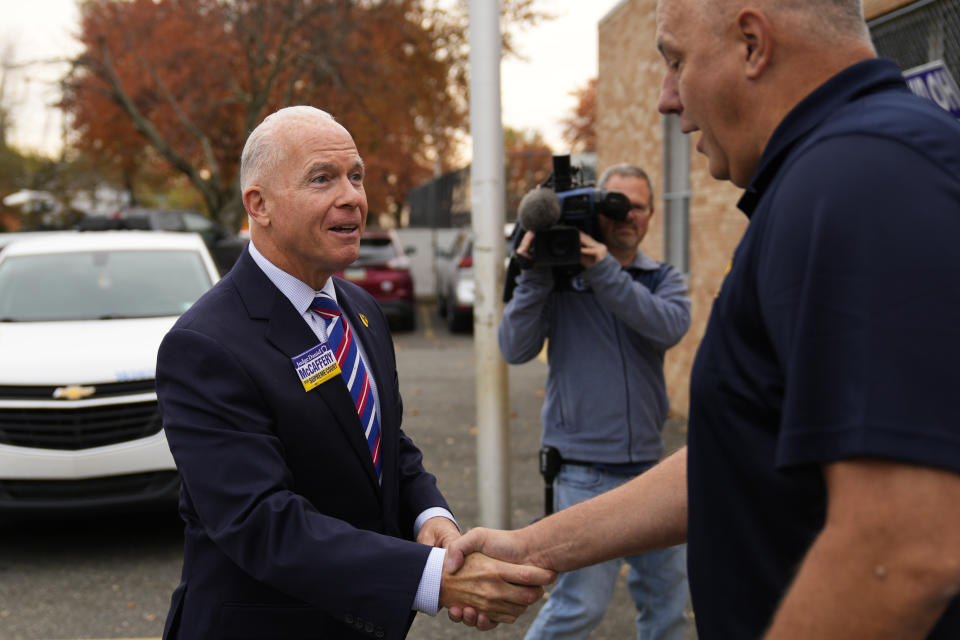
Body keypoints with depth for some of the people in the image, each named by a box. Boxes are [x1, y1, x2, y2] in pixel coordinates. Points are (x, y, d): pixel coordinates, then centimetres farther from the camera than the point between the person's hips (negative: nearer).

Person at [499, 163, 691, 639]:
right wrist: (532, 277, -20)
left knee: (666, 594, 14)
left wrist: (606, 273, -24)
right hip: (585, 469, -4)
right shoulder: (560, 276, -3)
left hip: (649, 462, 5)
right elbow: (515, 349, -11)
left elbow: (670, 326, -15)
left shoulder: (663, 279, 8)